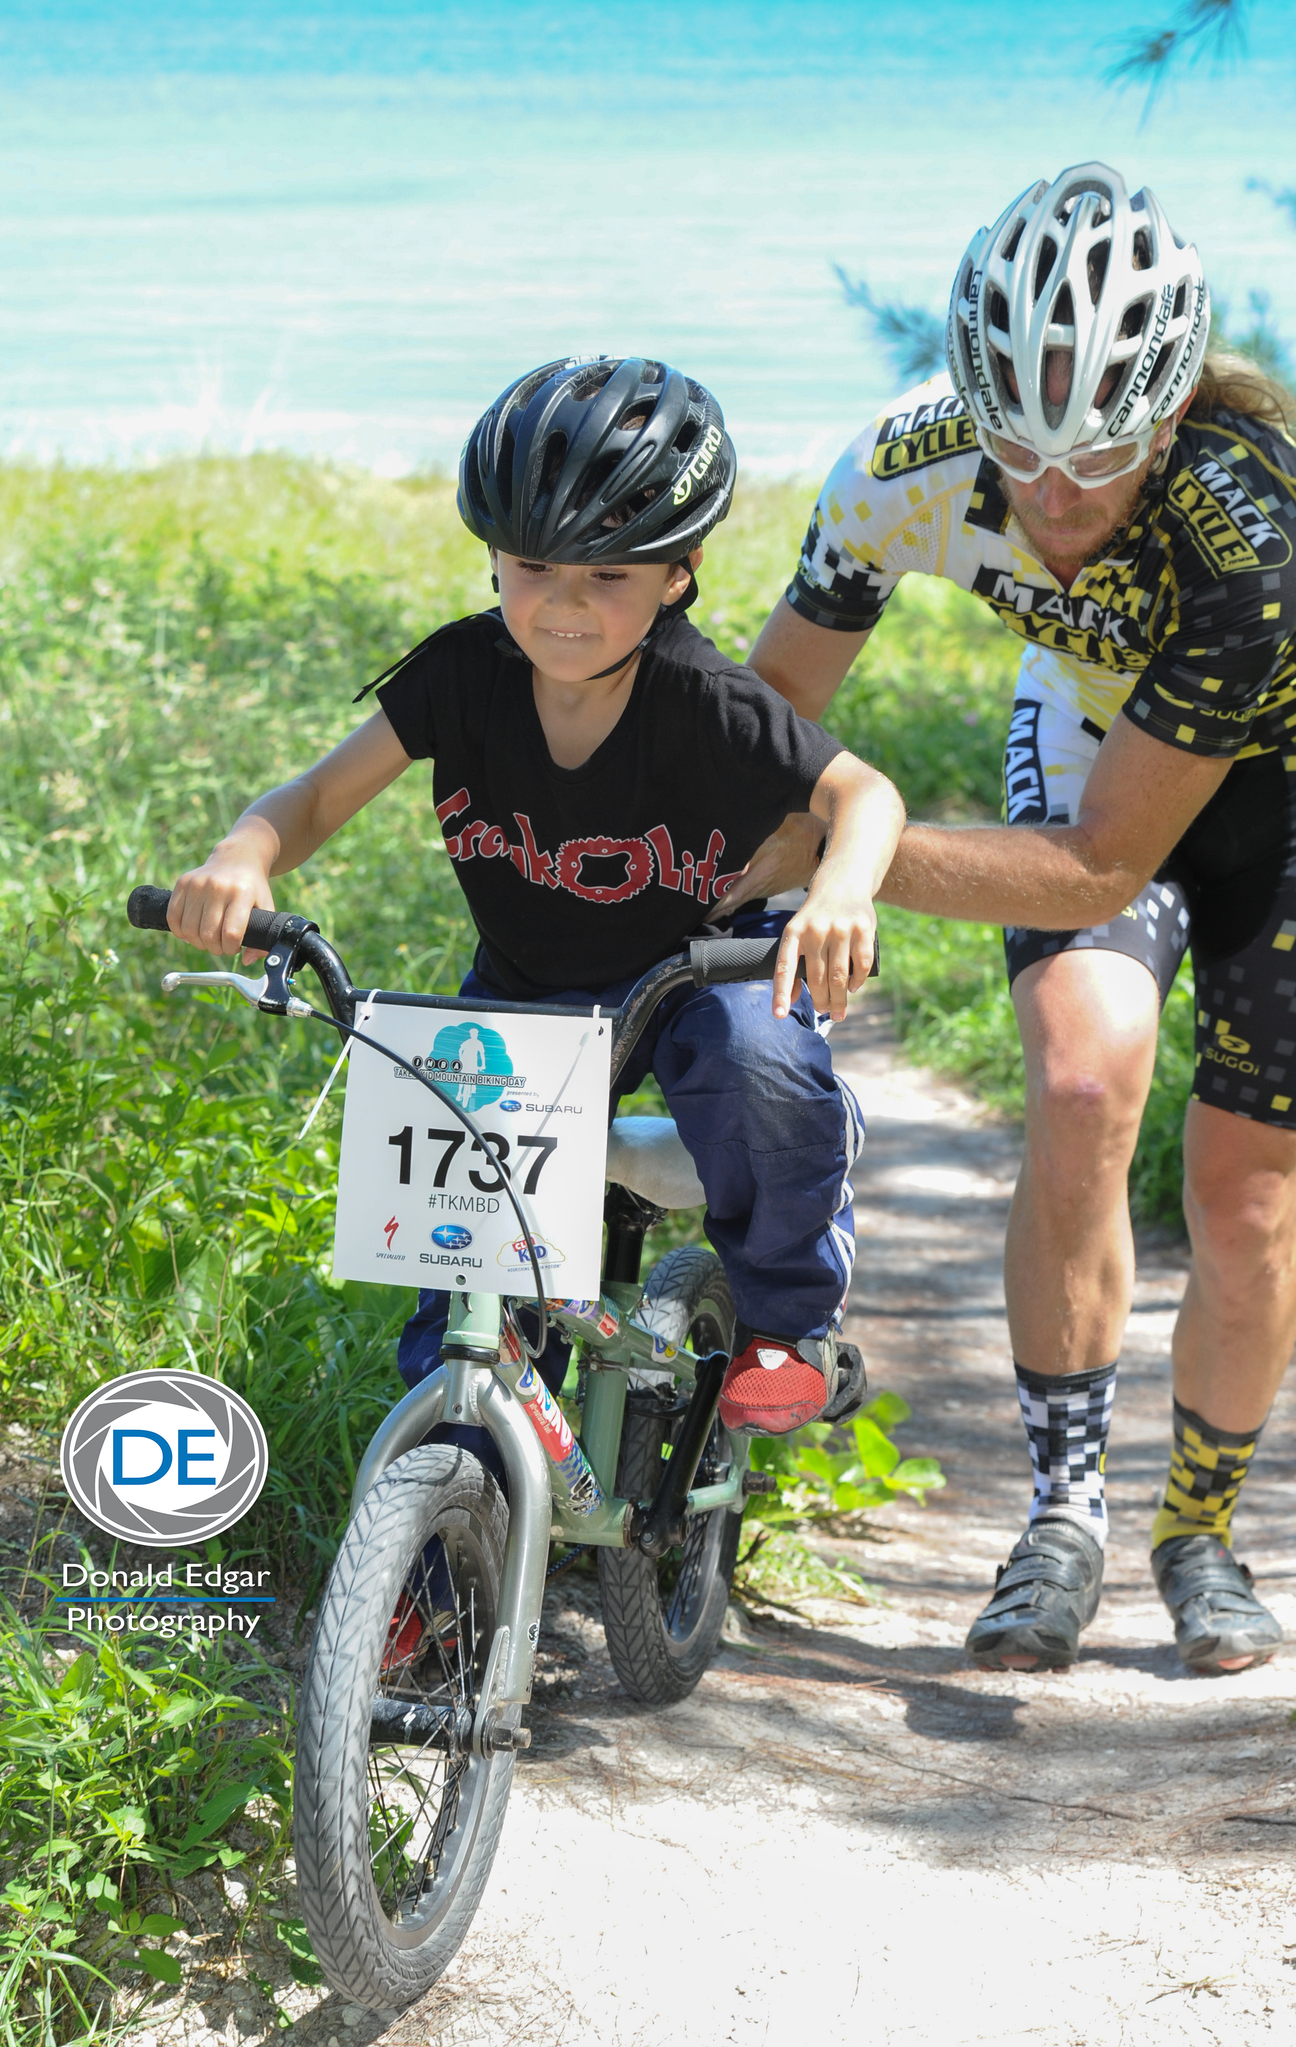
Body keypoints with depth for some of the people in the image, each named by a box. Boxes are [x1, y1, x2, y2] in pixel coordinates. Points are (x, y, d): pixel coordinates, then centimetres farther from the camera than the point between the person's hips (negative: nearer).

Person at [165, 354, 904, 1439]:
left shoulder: (705, 705, -26)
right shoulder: (467, 670, -18)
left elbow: (863, 791, -24)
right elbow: (321, 794, -15)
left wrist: (840, 891, -48)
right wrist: (243, 859, -39)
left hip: (696, 973, -3)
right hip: (528, 993, 3)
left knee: (751, 1046, -35)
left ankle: (790, 1320, -10)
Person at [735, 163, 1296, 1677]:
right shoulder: (911, 467, -31)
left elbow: (1102, 865, -35)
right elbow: (775, 699, -12)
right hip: (1091, 721, 3)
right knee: (1083, 1086, -20)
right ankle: (1064, 1510, -4)